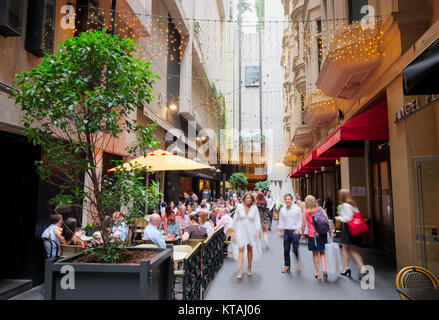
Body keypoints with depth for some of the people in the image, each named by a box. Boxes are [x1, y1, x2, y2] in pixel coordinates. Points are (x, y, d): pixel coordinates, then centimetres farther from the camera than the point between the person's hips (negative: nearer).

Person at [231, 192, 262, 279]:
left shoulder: (254, 208, -1)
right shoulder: (239, 207, -2)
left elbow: (257, 220, -2)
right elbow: (235, 219, 4)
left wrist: (257, 230, -15)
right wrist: (234, 231, 3)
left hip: (251, 231, 1)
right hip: (241, 231, -1)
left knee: (250, 249, 11)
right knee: (241, 249, -10)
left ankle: (249, 268, 31)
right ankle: (240, 272, -10)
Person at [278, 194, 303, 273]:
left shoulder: (297, 209, -4)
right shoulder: (282, 209, 6)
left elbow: (300, 220, -1)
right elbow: (281, 221, 12)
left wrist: (298, 229, -11)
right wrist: (280, 230, 9)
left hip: (295, 232, -3)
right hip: (286, 231, 3)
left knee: (295, 249, -5)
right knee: (286, 250, 7)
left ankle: (298, 263, 20)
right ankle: (287, 266, 21)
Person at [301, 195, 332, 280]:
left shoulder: (306, 212, -3)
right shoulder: (320, 209, 1)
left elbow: (303, 224, -4)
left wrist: (303, 234, 7)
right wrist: (331, 232, 4)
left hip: (312, 235, -2)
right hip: (322, 234, 2)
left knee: (315, 254, 11)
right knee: (322, 252, 17)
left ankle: (318, 272, 14)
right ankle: (324, 268, -2)